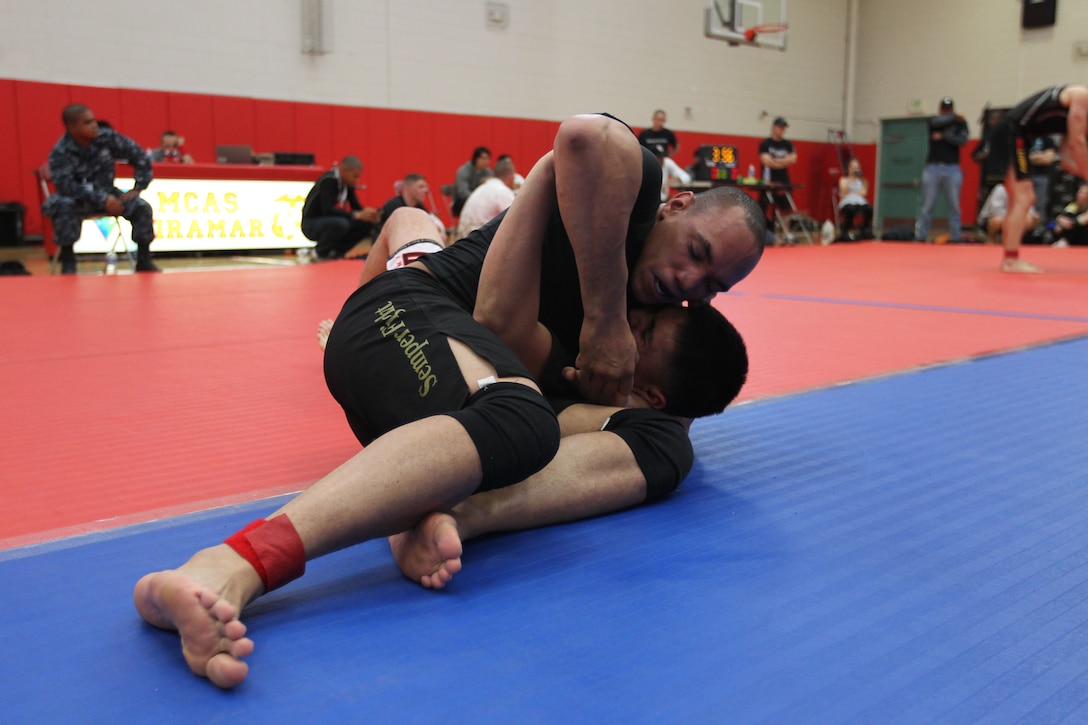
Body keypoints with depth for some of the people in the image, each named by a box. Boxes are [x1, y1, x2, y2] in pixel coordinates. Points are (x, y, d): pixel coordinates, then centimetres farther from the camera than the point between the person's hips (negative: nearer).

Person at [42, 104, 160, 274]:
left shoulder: (107, 138, -10)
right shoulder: (60, 152, -18)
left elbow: (140, 157, -3)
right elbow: (65, 185, -30)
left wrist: (137, 188, -9)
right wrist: (102, 199, -37)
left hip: (107, 194, 3)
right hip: (77, 199, -3)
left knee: (142, 207, -19)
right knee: (63, 205, -37)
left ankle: (144, 261, -6)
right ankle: (67, 263, -24)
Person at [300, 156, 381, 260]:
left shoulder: (347, 182, 1)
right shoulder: (328, 181, -23)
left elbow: (356, 206, 5)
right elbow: (328, 210, -32)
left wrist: (367, 213, -18)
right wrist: (357, 215, -36)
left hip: (328, 221, 8)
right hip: (311, 224, -8)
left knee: (367, 223, -7)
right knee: (340, 223, -37)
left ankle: (336, 251, 2)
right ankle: (320, 253, -12)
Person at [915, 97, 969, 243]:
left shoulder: (960, 123, 10)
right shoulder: (932, 121, 10)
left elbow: (962, 140, -6)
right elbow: (938, 122, -14)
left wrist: (943, 136, -10)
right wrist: (954, 117, -6)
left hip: (952, 169, 0)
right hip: (933, 168, 0)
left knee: (954, 206, 0)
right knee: (927, 206, -2)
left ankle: (955, 237, 3)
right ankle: (920, 237, 0)